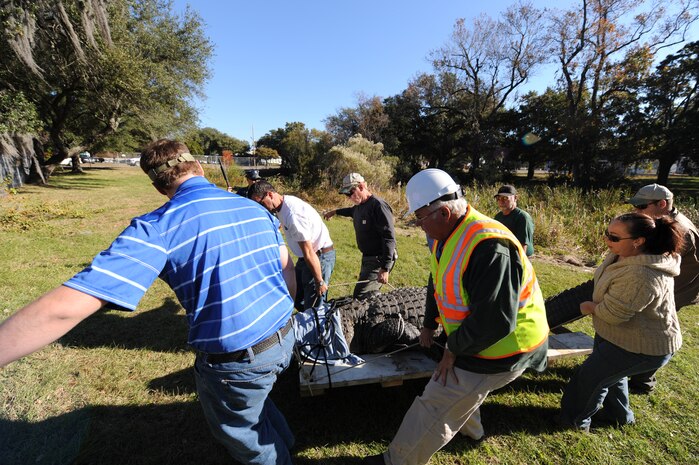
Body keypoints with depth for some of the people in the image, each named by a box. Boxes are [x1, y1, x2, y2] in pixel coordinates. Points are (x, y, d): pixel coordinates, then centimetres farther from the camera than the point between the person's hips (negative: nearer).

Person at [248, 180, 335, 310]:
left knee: (313, 307, -3)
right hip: (305, 257, 10)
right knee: (299, 303, 19)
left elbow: (309, 253, -26)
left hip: (320, 256, -10)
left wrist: (320, 281, -19)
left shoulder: (292, 214, -28)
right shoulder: (282, 206, 1)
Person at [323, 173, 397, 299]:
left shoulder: (378, 205, -21)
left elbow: (389, 238, -26)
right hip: (367, 257, 9)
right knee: (371, 296, 14)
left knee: (360, 297, -15)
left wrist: (385, 268, -29)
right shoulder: (359, 205, 8)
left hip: (379, 260, -9)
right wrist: (335, 212, 39)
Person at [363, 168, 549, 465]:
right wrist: (430, 324, 12)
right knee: (456, 388, 31)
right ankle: (470, 429, 61)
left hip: (498, 350, -9)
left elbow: (494, 320, -33)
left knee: (435, 405, 1)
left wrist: (454, 349, -19)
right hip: (469, 338, 9)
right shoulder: (447, 235, -3)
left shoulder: (489, 247, -34)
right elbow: (438, 284, 11)